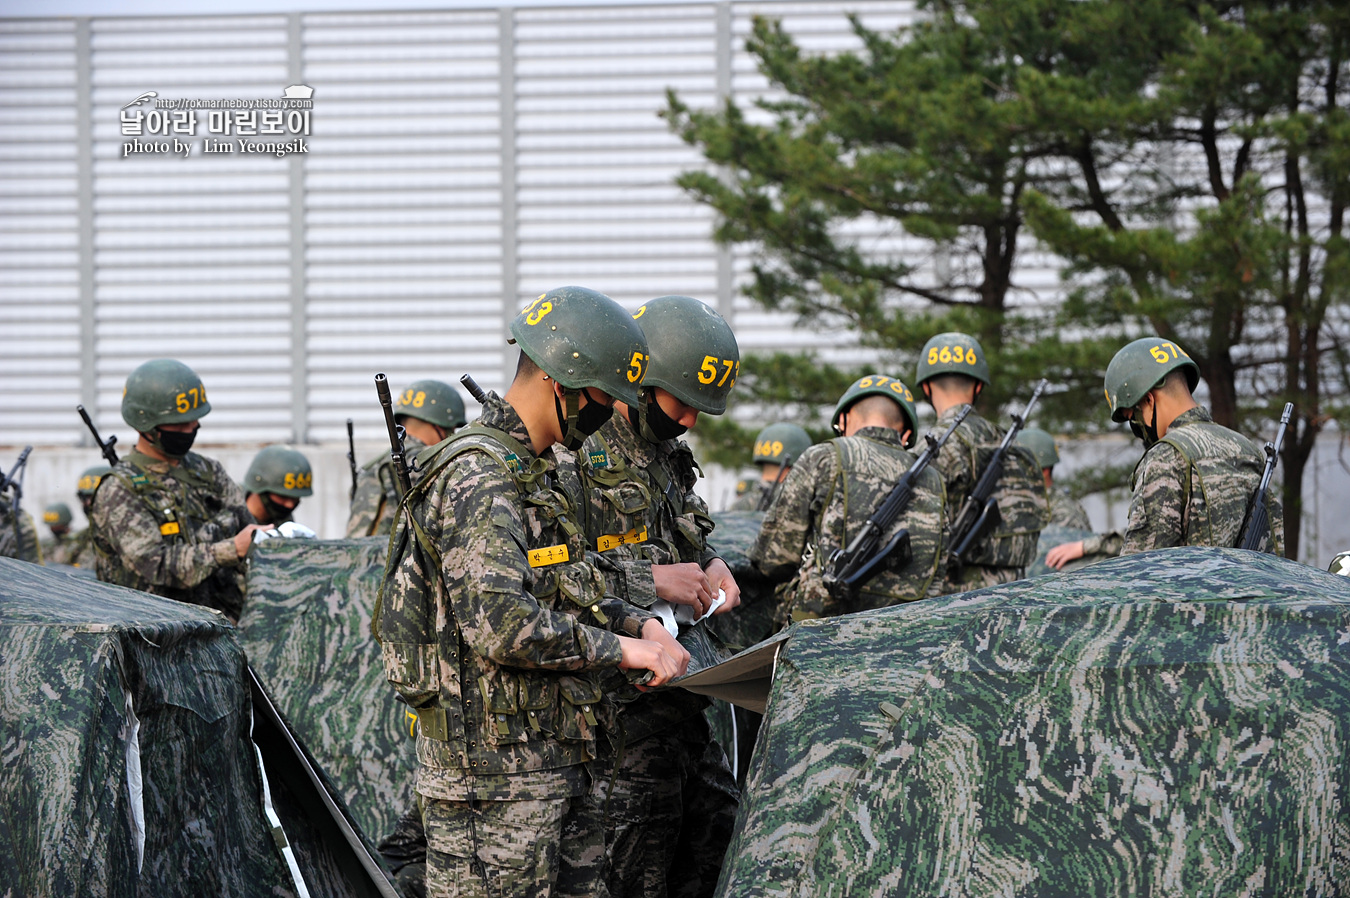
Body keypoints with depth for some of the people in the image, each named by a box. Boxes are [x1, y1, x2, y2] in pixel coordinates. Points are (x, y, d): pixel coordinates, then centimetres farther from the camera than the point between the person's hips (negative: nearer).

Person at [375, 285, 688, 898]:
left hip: (553, 766, 10)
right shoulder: (477, 478, -17)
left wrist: (638, 621, 8)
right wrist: (621, 649, -18)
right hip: (493, 774, -10)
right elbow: (501, 625, -27)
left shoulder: (535, 472, 17)